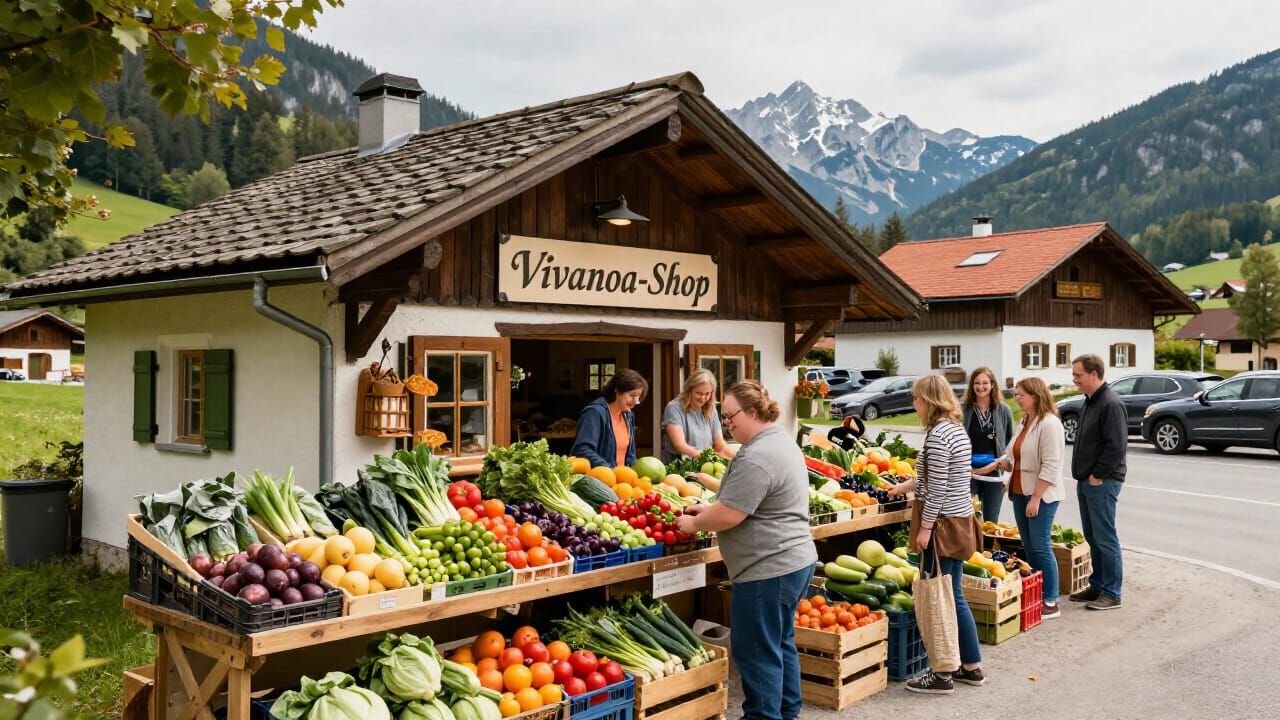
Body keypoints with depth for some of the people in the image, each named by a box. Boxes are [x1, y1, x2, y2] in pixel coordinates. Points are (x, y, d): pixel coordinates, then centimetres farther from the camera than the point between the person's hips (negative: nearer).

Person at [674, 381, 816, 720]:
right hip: (794, 561, 11)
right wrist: (709, 508, 14)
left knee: (757, 652, 0)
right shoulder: (781, 441, 12)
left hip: (768, 569, -11)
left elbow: (729, 515, -22)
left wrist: (693, 523, -6)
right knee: (781, 642, 20)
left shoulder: (756, 457, -22)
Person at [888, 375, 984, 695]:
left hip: (943, 523, -10)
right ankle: (972, 666, 25)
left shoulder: (937, 434, -18)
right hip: (960, 520, 10)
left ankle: (943, 674, 7)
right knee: (953, 595, 17)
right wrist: (905, 486, 35)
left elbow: (937, 488, -20)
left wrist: (925, 528, -16)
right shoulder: (957, 428, 12)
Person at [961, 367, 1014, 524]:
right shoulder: (963, 409, -2)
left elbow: (1011, 442, 8)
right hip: (967, 473, -1)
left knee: (991, 523, 11)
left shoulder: (1003, 410, 2)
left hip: (994, 475, 1)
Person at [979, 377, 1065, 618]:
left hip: (1041, 495, -8)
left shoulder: (1049, 423, -15)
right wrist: (995, 464, -2)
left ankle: (1051, 603, 4)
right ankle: (1034, 596, 21)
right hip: (1020, 492, 8)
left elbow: (1050, 466, -20)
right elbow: (1013, 457, 17)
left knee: (1041, 547, -4)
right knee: (1029, 546, 12)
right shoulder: (1023, 422, 12)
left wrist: (1036, 498, -21)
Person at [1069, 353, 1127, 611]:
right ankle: (1097, 587, 24)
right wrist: (1083, 476, 15)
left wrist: (1097, 476, -17)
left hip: (1102, 483, -10)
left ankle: (1111, 594, 5)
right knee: (1093, 538, 15)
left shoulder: (1111, 404, -16)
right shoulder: (1090, 402, 14)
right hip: (1086, 482, 10)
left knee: (1105, 539, -3)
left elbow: (1117, 446, -22)